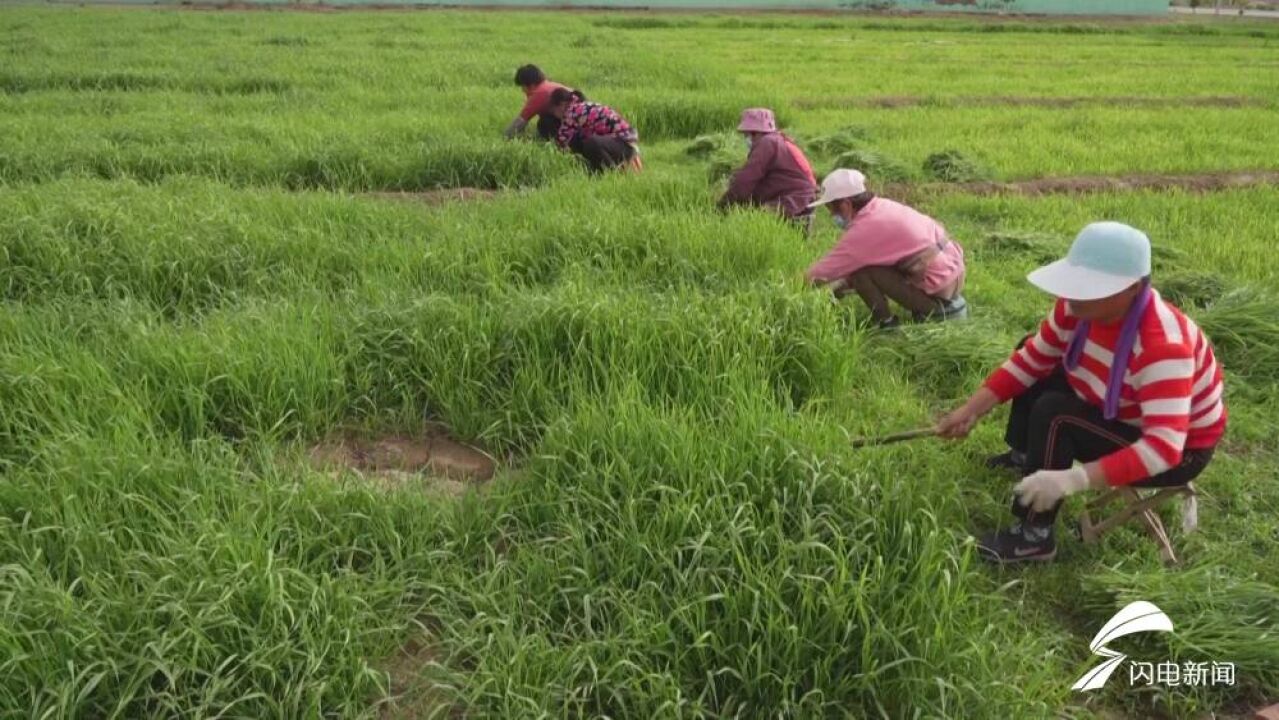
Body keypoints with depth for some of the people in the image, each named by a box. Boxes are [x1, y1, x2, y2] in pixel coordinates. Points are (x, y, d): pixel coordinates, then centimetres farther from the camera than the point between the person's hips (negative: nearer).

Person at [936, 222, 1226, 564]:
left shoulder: (1162, 346, -37)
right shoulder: (1079, 304, -16)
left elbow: (1163, 447, -44)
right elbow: (1032, 359, -5)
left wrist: (1073, 480, -54)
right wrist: (972, 410, -14)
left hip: (1178, 452, -8)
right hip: (1121, 411, 8)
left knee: (1054, 414, -27)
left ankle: (1034, 536, -15)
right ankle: (1024, 456, 29)